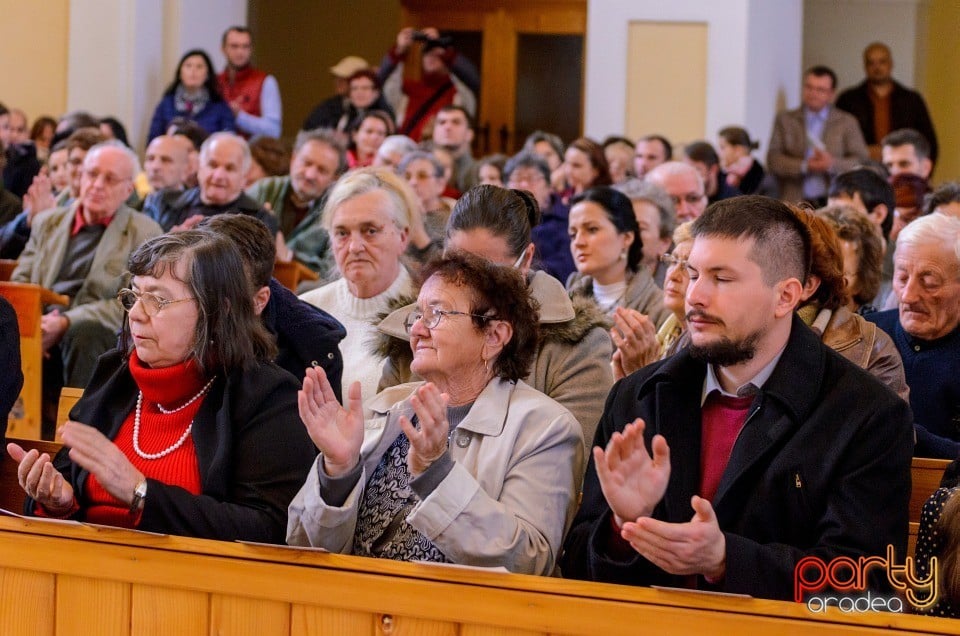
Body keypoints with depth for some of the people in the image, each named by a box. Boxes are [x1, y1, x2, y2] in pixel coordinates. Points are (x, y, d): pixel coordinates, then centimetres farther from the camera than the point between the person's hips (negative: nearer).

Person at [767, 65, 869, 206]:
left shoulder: (847, 122, 12)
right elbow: (773, 160, 4)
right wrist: (804, 166, -11)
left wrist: (833, 164, -14)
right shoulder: (785, 120, 14)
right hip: (795, 203, 1)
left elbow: (861, 161, 4)